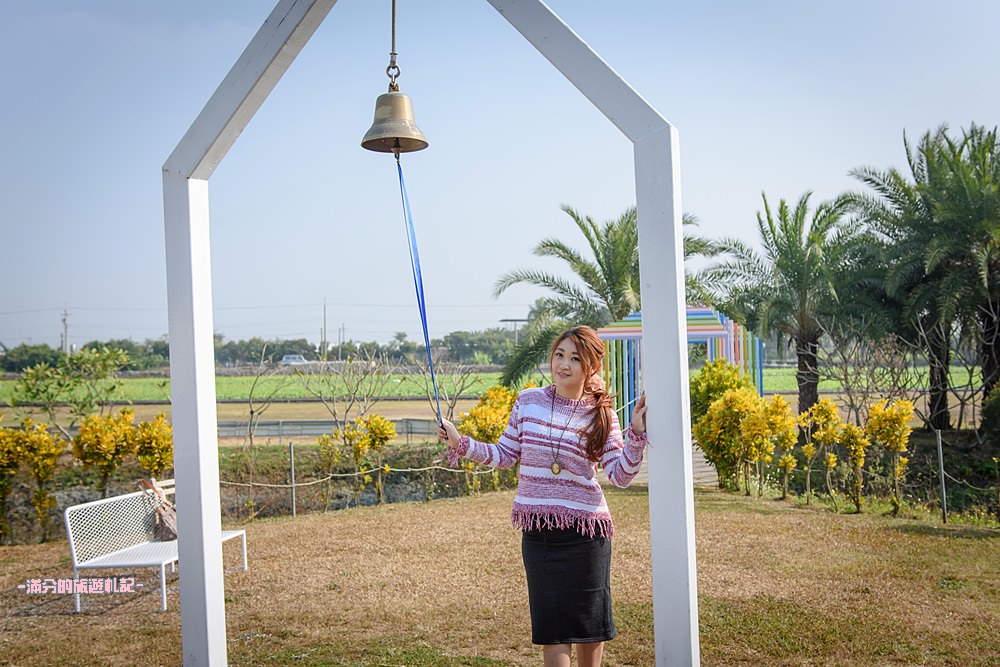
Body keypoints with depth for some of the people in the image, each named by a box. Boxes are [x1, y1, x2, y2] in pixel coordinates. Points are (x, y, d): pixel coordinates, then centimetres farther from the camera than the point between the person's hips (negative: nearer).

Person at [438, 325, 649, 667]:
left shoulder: (601, 415, -2)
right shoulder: (528, 401, 3)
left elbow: (620, 475, -5)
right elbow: (504, 455, 10)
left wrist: (636, 434, -17)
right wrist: (460, 443, 0)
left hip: (586, 530, -1)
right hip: (537, 531, 2)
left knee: (589, 617, 11)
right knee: (551, 625, 6)